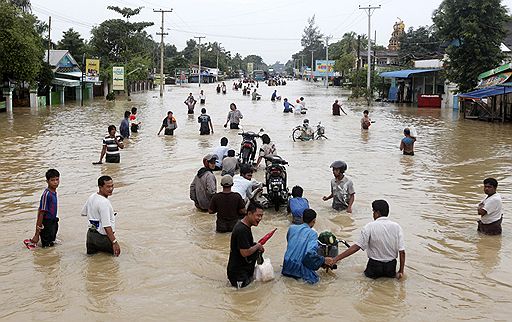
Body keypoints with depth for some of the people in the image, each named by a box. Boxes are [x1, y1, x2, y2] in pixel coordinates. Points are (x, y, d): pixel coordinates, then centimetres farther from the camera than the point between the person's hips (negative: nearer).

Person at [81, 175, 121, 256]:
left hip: (91, 234, 9)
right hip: (102, 237, -9)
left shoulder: (92, 197, 3)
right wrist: (114, 242, -28)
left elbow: (83, 213, 20)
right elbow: (107, 226, -28)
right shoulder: (104, 203, -24)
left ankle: (92, 247, 11)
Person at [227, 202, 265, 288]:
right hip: (238, 271, -9)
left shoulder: (242, 225, 8)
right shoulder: (242, 230, -24)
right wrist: (257, 246, -11)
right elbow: (245, 253, -26)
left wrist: (257, 247, 6)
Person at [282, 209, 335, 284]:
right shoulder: (312, 234, -10)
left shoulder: (291, 228, 4)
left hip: (287, 266, 6)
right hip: (298, 267, -6)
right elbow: (311, 252, -25)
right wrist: (324, 260, -13)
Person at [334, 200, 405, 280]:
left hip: (375, 265, -2)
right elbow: (402, 252, -8)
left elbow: (356, 247, -16)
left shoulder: (370, 227, -13)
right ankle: (392, 274, 10)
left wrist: (336, 259, -13)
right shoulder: (396, 227, -6)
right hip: (391, 267, 2)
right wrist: (401, 272, 3)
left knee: (367, 273, 28)